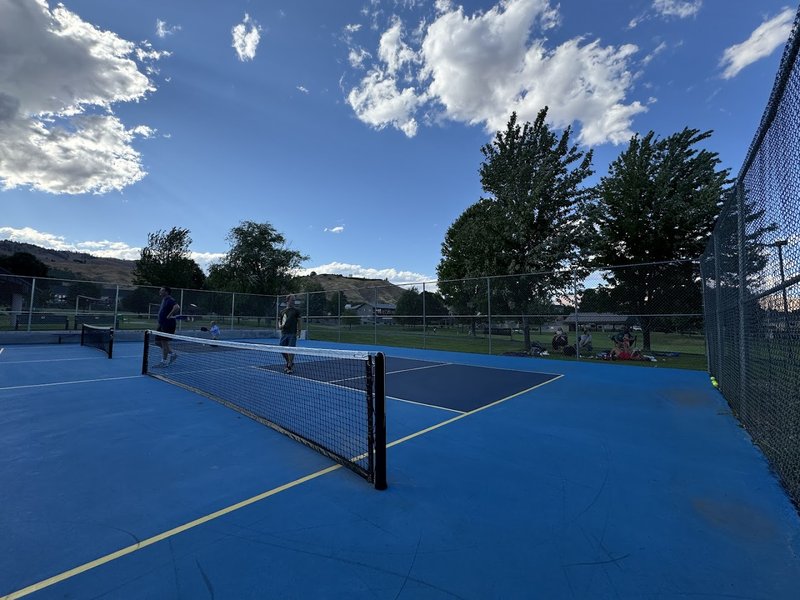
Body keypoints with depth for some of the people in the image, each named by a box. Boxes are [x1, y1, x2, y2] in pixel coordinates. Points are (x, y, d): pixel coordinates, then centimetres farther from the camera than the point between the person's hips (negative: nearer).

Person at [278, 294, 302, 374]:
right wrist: (280, 326, -5)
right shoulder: (282, 311, 12)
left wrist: (299, 331, -9)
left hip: (292, 334, -4)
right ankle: (289, 363, 32)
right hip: (284, 333, 4)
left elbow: (299, 321, 0)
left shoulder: (296, 311, 2)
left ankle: (289, 367, 3)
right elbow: (279, 321, 18)